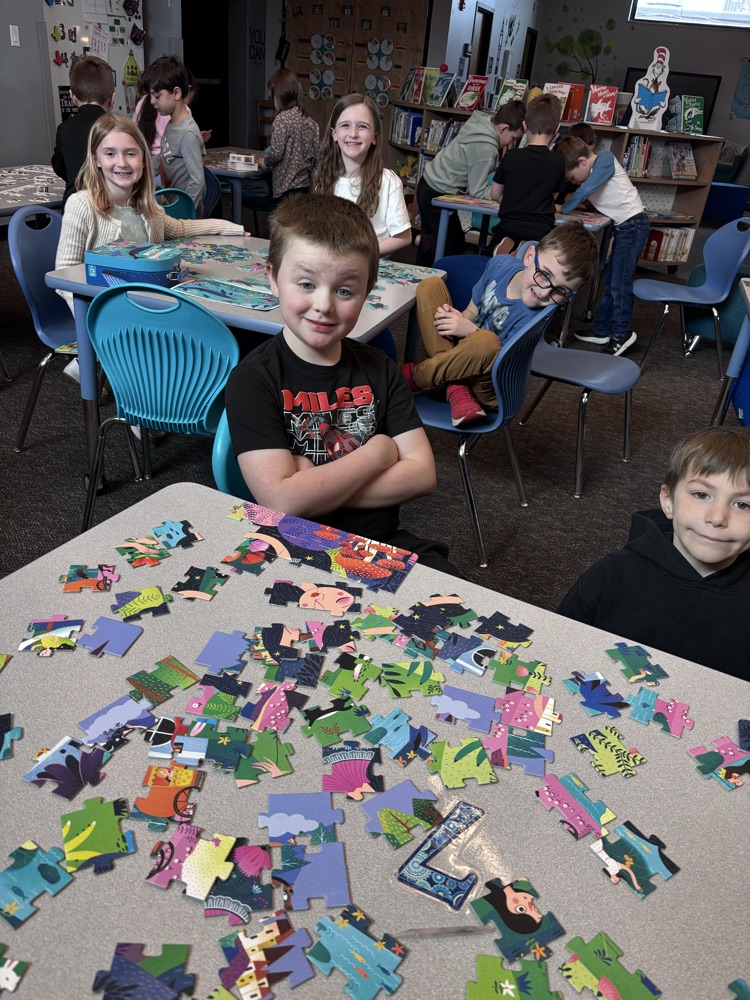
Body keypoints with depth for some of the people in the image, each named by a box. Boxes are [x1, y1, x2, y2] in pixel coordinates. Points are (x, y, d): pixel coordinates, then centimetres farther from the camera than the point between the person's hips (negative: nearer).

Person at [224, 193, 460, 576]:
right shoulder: (252, 380, -9)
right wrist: (380, 451, -8)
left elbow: (422, 474, -3)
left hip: (385, 543, 4)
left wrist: (316, 486, -14)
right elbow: (282, 500, -20)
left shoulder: (379, 369, 6)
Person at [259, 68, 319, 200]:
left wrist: (265, 162, 3)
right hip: (303, 182, 7)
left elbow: (276, 152, -16)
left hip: (286, 184, -7)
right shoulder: (308, 119, 8)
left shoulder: (282, 118, -12)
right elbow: (315, 152, 8)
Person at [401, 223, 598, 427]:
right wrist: (456, 317, -14)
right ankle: (456, 388, -17)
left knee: (486, 341, -40)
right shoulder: (501, 264, -6)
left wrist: (471, 330, -24)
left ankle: (412, 376, -12)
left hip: (488, 392, -7)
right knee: (430, 285, -3)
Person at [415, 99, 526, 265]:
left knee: (430, 242, 18)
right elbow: (477, 192, -19)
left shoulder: (484, 120, 0)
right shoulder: (485, 148, -26)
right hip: (438, 194, -10)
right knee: (454, 247, -4)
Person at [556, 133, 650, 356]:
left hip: (633, 223, -9)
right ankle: (602, 330, 18)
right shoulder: (590, 172, 13)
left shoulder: (605, 158, -13)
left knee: (620, 281, -9)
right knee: (610, 281, 11)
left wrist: (564, 209, -15)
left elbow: (586, 190, -24)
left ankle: (622, 333, -2)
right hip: (621, 226, 10)